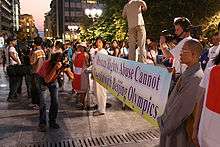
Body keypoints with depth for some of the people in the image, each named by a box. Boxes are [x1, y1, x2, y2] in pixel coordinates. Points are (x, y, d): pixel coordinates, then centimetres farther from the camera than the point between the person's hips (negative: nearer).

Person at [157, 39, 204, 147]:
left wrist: (165, 125, -14)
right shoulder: (189, 72, 5)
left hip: (181, 128, -8)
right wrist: (164, 118, 10)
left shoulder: (195, 77, -25)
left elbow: (183, 107, -24)